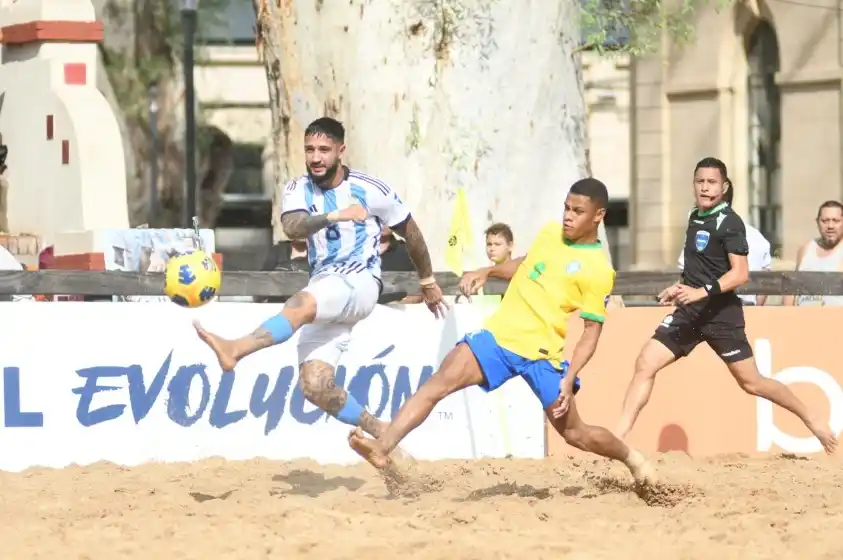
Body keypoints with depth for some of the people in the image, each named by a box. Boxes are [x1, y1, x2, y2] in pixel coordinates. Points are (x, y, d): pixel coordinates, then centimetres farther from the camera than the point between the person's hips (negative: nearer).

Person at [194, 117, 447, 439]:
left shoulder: (371, 190, -2)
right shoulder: (298, 191, 3)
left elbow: (410, 232, 13)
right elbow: (293, 228, -19)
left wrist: (428, 282, 24)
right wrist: (333, 216, -38)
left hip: (360, 284, -4)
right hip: (323, 294, 5)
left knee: (302, 303, -35)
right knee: (315, 386, -12)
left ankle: (236, 350, -54)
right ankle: (382, 434, 4)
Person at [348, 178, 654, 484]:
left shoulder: (598, 270, -7)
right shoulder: (550, 233, 11)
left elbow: (591, 332, -6)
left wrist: (569, 378, -16)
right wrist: (487, 272, 14)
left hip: (541, 353, -5)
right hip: (499, 334, 5)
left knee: (575, 433, 4)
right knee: (439, 381, -16)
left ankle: (632, 458, 32)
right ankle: (383, 447, -26)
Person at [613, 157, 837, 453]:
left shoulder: (729, 222, -12)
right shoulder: (695, 217, 12)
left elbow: (740, 273, -22)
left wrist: (703, 292, -31)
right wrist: (680, 287, 19)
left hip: (721, 314, -7)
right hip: (690, 312, 7)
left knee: (751, 382, -1)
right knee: (645, 364, -6)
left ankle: (813, 421, 16)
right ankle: (618, 437, -7)